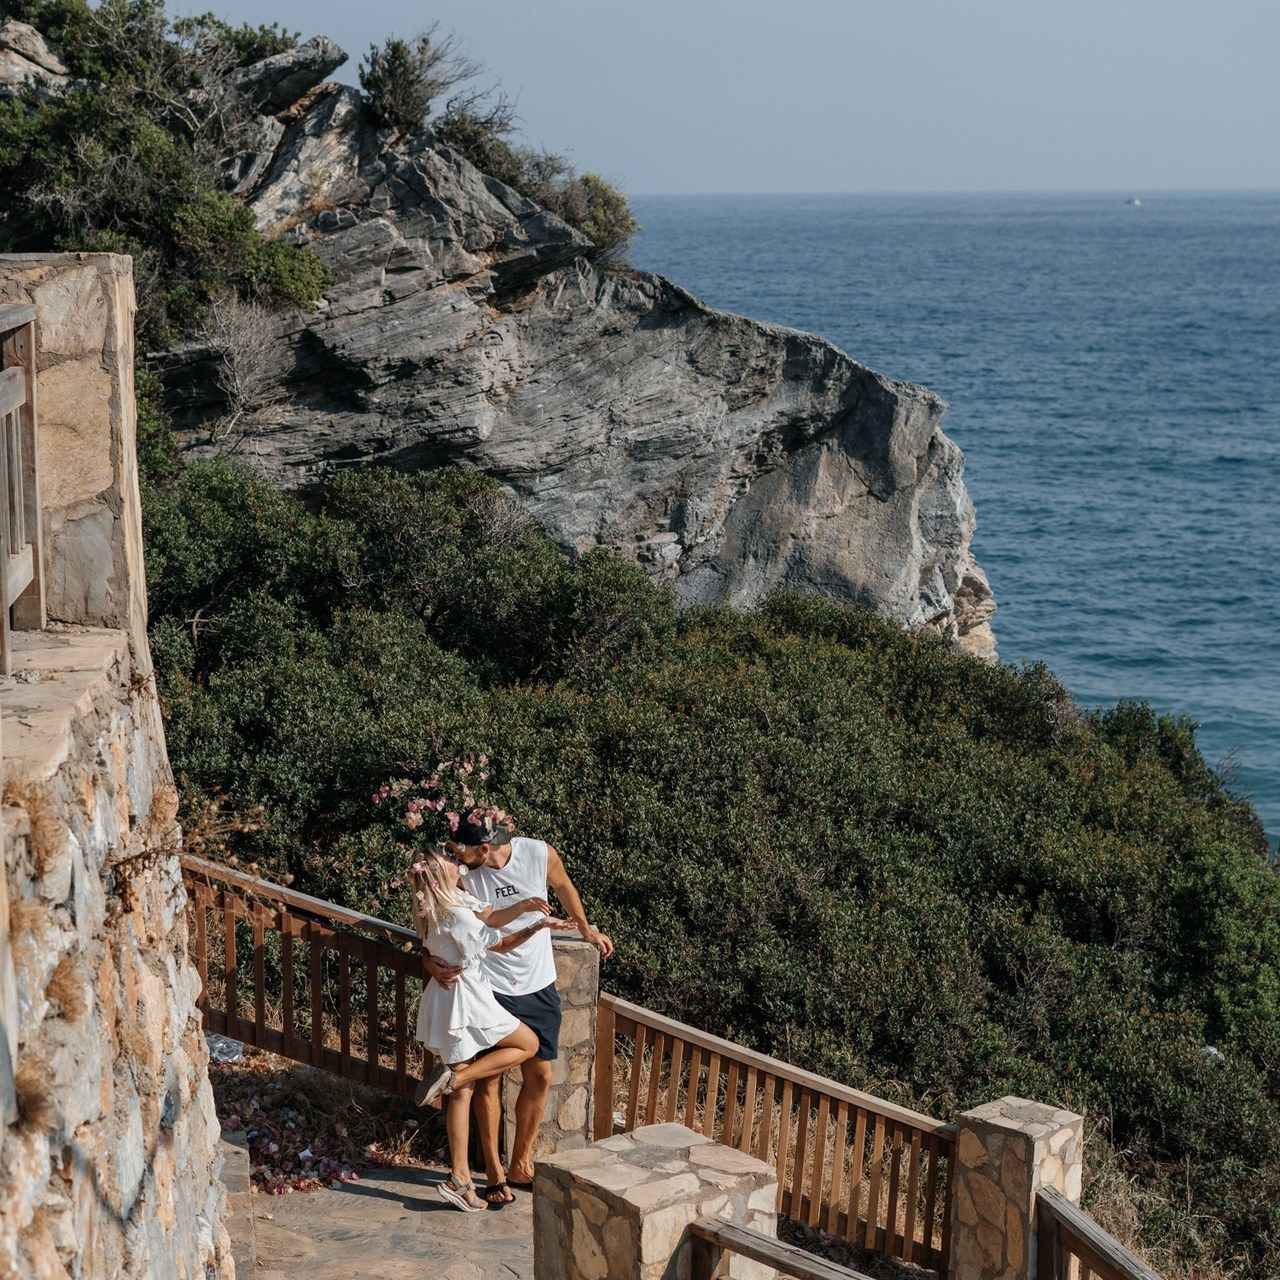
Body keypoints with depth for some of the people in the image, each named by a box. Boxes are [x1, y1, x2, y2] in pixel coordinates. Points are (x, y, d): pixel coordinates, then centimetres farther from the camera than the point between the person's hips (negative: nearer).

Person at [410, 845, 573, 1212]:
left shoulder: (456, 900, 5)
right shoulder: (456, 916, -22)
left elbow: (491, 918, 3)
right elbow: (501, 944, -10)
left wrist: (522, 906, -12)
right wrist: (538, 924, -5)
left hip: (442, 998, 9)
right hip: (465, 998, -9)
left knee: (463, 1092, 10)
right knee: (528, 1044, 9)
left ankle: (459, 1178, 11)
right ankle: (453, 1077, -4)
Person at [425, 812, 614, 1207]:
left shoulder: (540, 854, -13)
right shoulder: (461, 876, -16)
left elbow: (563, 886, 8)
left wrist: (586, 929, 23)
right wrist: (432, 961, -29)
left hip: (539, 987, 2)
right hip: (489, 990, -2)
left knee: (539, 1077, 9)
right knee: (489, 1080, 1)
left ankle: (521, 1165, 25)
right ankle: (494, 1171, 15)